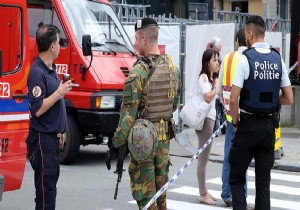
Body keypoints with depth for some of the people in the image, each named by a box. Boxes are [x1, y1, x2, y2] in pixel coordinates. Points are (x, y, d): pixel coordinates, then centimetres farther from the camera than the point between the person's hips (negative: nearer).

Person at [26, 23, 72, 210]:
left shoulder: (51, 69, 12)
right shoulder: (37, 72, -18)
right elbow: (37, 109, -23)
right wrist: (59, 93, -18)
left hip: (52, 137, 10)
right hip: (42, 139, -10)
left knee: (51, 179, 16)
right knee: (46, 187, -6)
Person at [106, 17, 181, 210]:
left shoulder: (139, 71, -17)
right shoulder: (172, 67, 5)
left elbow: (129, 112, -18)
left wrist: (116, 143, -12)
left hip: (143, 138, -7)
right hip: (164, 136, 7)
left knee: (144, 194, 0)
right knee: (160, 189, 17)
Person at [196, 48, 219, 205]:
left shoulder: (211, 78, 18)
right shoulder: (204, 77, -10)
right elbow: (208, 97, -24)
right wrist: (216, 86, -9)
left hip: (210, 118, 10)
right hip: (205, 119, -10)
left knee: (204, 158, 13)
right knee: (203, 159, -6)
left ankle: (204, 192, 19)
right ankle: (203, 195, -3)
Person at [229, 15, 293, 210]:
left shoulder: (245, 58, -12)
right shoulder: (278, 59, 3)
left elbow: (233, 99, -15)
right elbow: (289, 99, 6)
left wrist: (235, 122, 0)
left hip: (248, 125, -4)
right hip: (270, 126, 5)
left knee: (236, 177, 6)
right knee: (264, 181, 11)